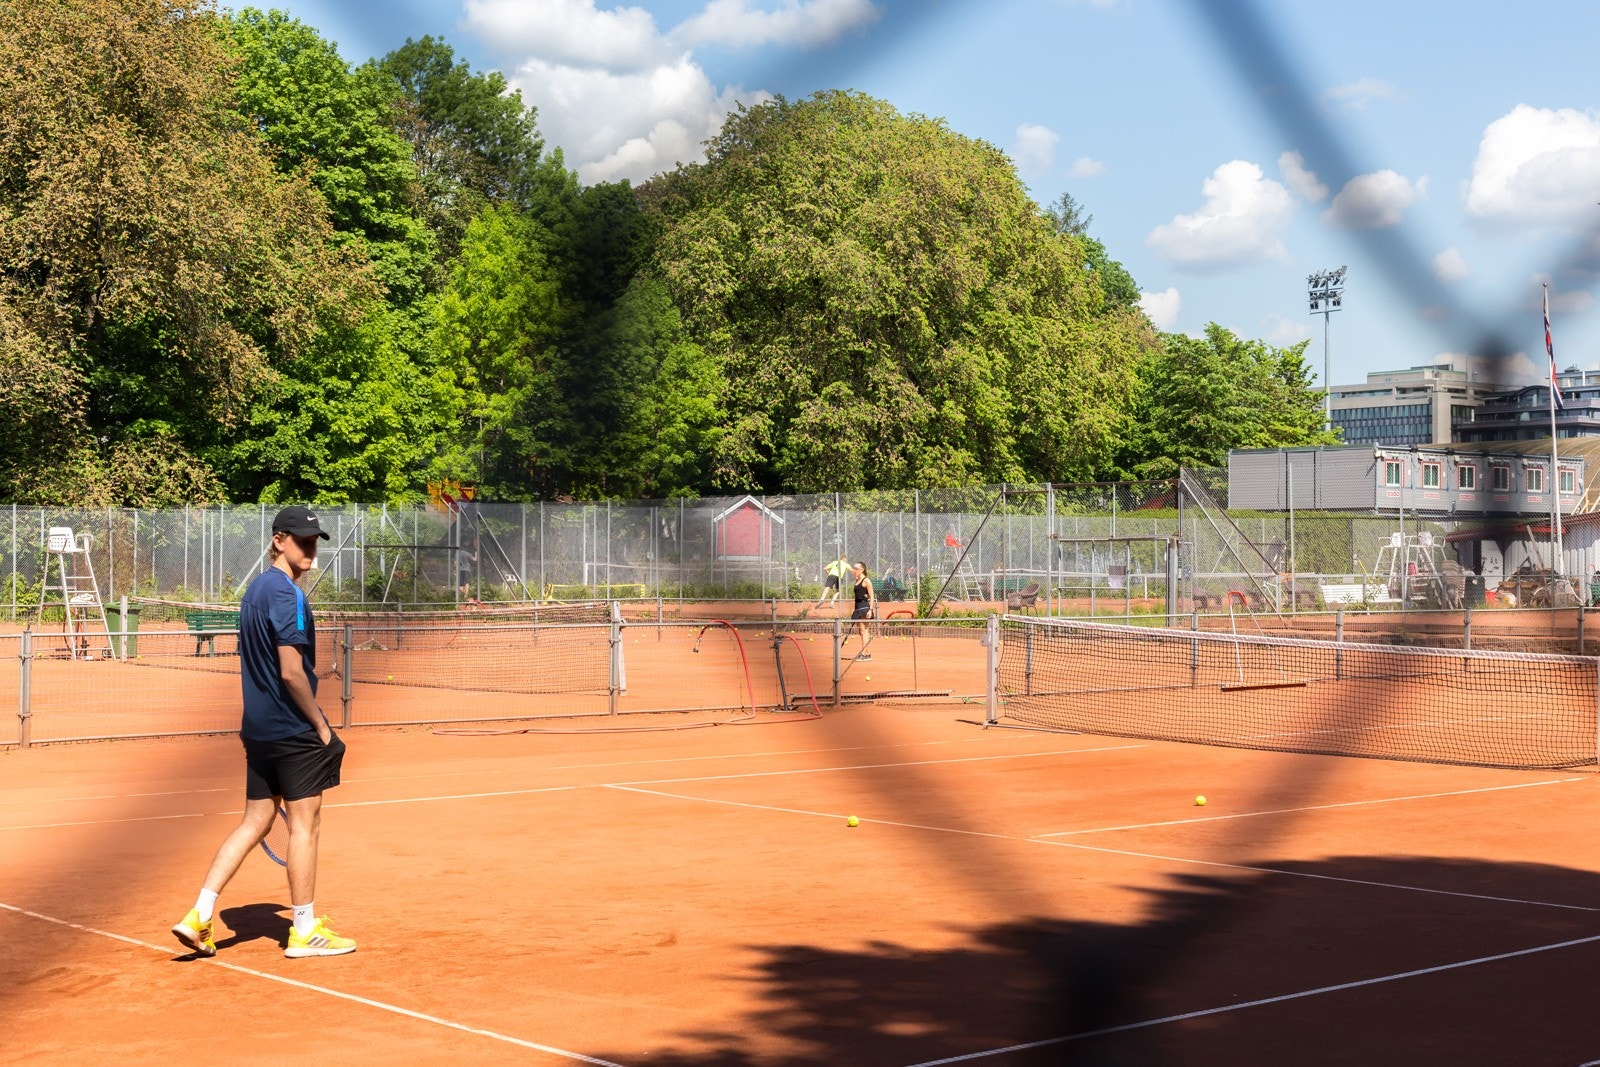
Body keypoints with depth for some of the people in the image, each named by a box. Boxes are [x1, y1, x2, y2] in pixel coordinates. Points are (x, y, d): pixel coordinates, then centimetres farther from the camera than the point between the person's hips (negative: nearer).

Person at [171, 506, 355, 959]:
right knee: (305, 824, 1)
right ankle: (304, 931, 9)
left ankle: (199, 916, 7)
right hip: (294, 730, -9)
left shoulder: (254, 590, 13)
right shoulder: (286, 594, -16)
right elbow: (291, 671, -21)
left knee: (255, 820, 12)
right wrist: (321, 724, -12)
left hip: (258, 729, 9)